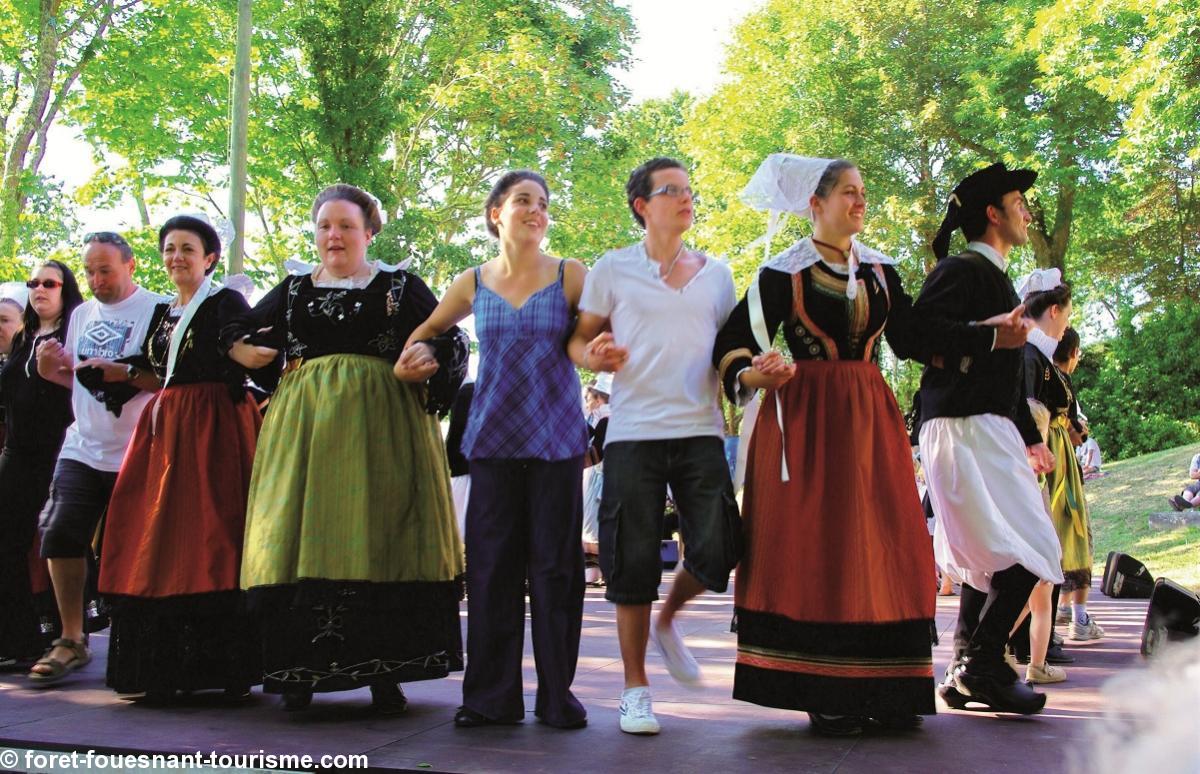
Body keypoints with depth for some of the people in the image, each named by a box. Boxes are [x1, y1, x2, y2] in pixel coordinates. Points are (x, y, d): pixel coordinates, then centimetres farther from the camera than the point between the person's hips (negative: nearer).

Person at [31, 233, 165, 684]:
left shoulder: (157, 310, -6)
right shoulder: (81, 314, 15)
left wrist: (125, 372, -24)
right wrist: (51, 367, 3)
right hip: (82, 448, 6)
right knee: (60, 536, -3)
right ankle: (70, 640, 8)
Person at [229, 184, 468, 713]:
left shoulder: (400, 286, 10)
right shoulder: (294, 290, 19)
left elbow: (451, 341, 5)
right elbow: (236, 333, 24)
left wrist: (430, 361, -15)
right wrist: (242, 351, 2)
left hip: (379, 423, -3)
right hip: (303, 424, 3)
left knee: (377, 541, -7)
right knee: (299, 538, -3)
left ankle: (384, 673, -3)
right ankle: (301, 671, 3)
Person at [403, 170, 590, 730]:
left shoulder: (571, 277, 2)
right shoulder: (472, 284, 8)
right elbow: (428, 331, 23)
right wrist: (406, 362, 6)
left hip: (556, 436, -2)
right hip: (494, 434, 2)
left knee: (554, 564, 1)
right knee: (492, 563, 3)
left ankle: (557, 694, 11)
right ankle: (492, 695, 12)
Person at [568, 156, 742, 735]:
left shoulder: (716, 273, 15)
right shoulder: (612, 269, 6)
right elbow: (578, 340, 7)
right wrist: (595, 356, -15)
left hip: (701, 430, 3)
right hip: (633, 431, -2)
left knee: (717, 548, -9)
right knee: (634, 559, -1)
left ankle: (666, 623, 24)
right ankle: (635, 688, 15)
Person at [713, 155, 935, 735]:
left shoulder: (881, 270, 14)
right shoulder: (782, 273, -1)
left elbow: (910, 341, 12)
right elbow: (732, 344, -4)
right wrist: (752, 376, -24)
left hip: (870, 417, 5)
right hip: (805, 418, -4)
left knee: (878, 546, 2)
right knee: (812, 549, -5)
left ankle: (883, 688, 10)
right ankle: (826, 693, 4)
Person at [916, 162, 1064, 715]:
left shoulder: (993, 276, 24)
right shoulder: (962, 270, -8)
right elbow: (919, 330, -23)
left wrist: (1030, 437, 29)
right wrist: (991, 334, -29)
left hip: (989, 427, 11)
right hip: (966, 426, -11)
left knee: (987, 559, 11)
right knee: (1028, 553, -14)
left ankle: (967, 674, 17)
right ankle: (982, 667, -8)